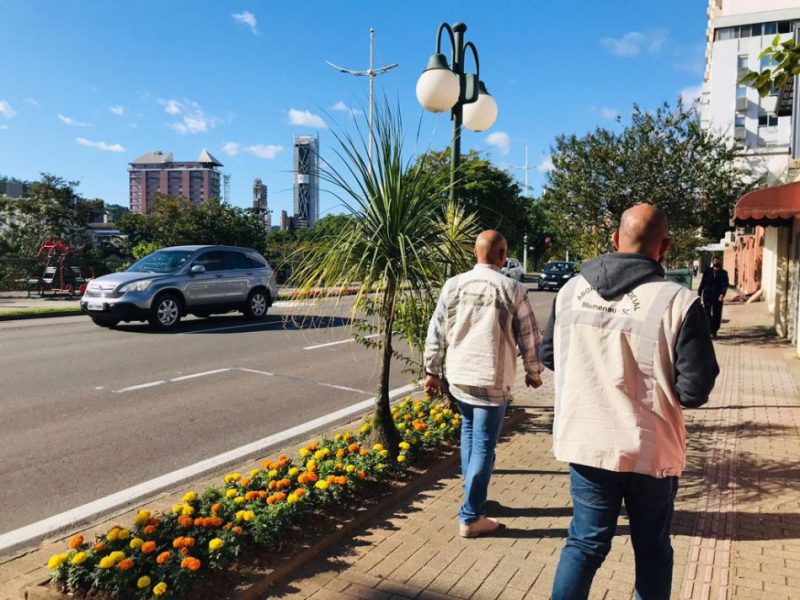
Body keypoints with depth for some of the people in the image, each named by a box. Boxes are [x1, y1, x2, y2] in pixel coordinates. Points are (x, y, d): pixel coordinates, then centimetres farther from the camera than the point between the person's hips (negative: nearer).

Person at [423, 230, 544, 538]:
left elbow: (436, 331, 2)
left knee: (469, 432, 24)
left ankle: (473, 497, 35)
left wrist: (432, 370, 12)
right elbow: (529, 336, -1)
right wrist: (533, 372, 14)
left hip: (457, 375, 4)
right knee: (483, 446, 4)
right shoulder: (513, 289, -9)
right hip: (492, 380, -4)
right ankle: (470, 518, 12)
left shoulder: (453, 285, -1)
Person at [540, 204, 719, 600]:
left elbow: (549, 356, 8)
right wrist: (659, 382, 6)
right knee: (652, 549, 20)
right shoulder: (677, 302, -16)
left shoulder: (572, 290, -4)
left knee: (585, 542, 17)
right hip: (650, 449, -2)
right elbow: (695, 390, -14)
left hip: (585, 442, 3)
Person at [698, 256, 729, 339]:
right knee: (707, 314, -5)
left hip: (718, 297, 0)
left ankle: (714, 332, 12)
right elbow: (702, 283, 10)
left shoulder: (723, 273, 5)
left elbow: (725, 285, -3)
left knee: (717, 315, 3)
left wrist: (722, 294, -18)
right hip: (707, 296, 0)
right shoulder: (707, 272, 5)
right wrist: (699, 294, 7)